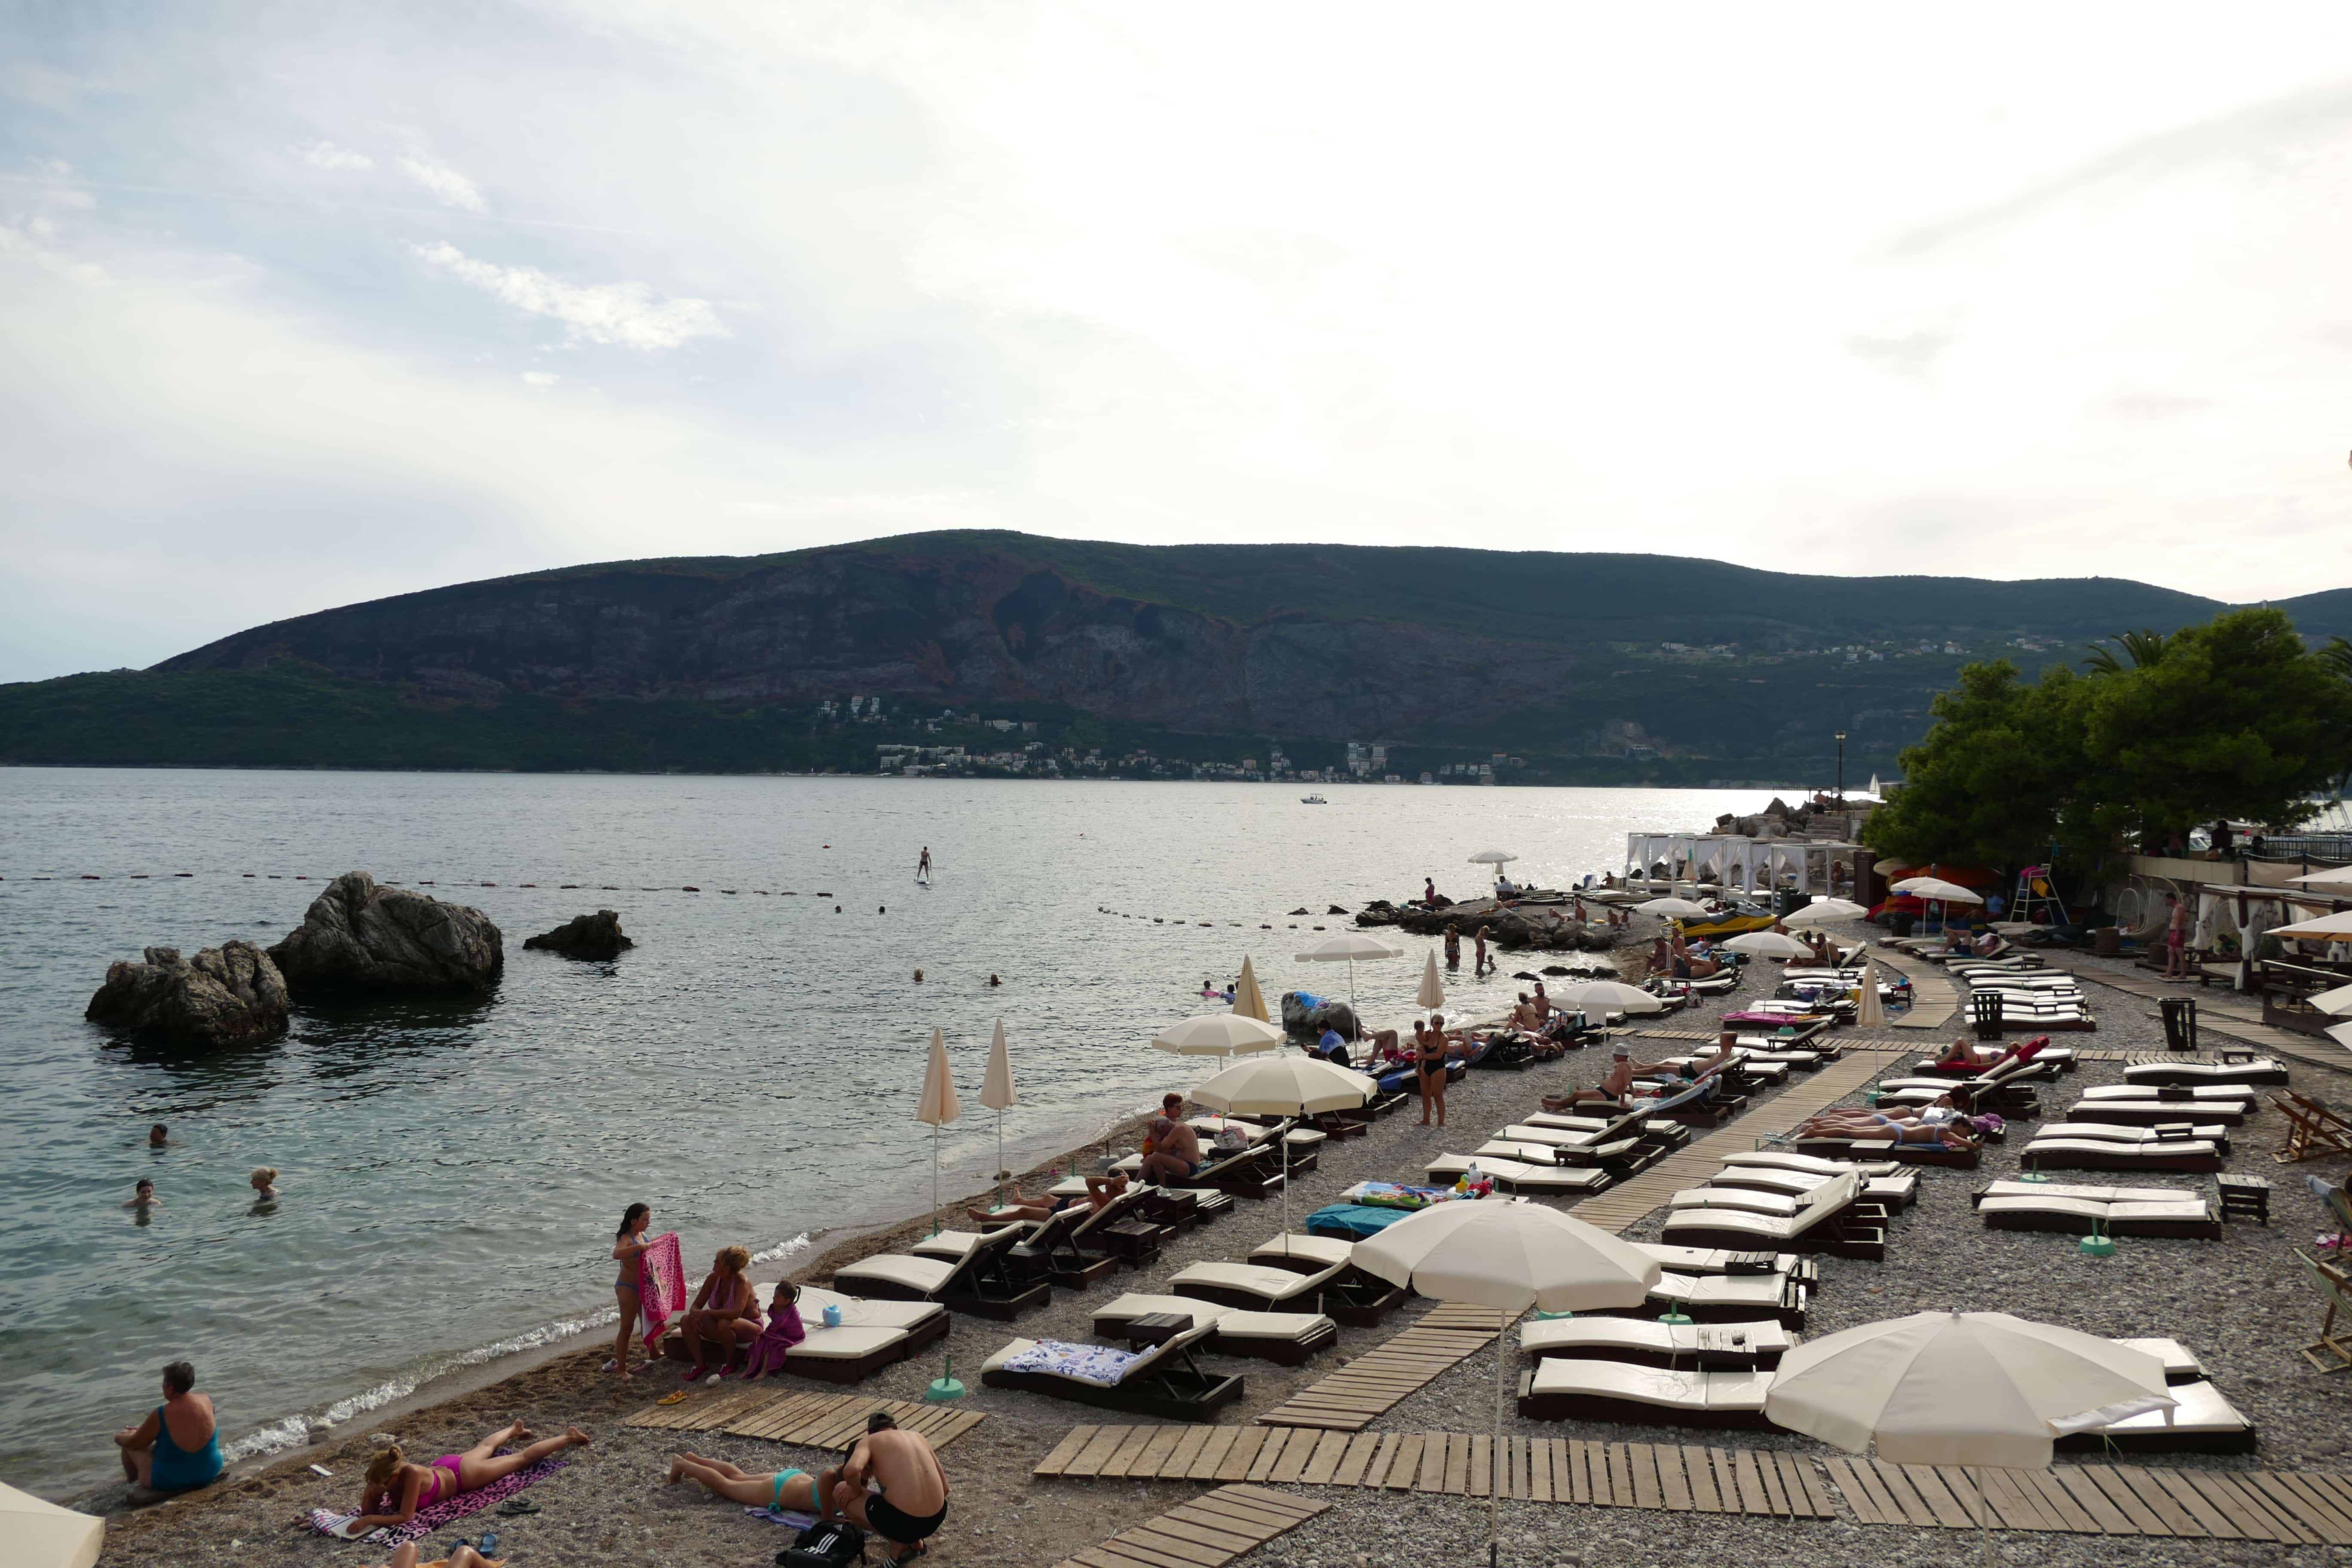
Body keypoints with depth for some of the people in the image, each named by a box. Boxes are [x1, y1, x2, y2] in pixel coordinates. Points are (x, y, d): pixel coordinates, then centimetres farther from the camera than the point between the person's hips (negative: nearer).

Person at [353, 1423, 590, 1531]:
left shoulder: (411, 1474, -45)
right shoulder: (383, 1473, -28)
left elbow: (405, 1517, -42)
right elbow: (368, 1511, -17)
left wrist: (369, 1521, -49)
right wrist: (369, 1492, -38)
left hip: (463, 1475, -6)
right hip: (443, 1467, 6)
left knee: (522, 1458, 16)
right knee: (484, 1448, 39)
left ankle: (569, 1437, 37)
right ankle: (515, 1430, 70)